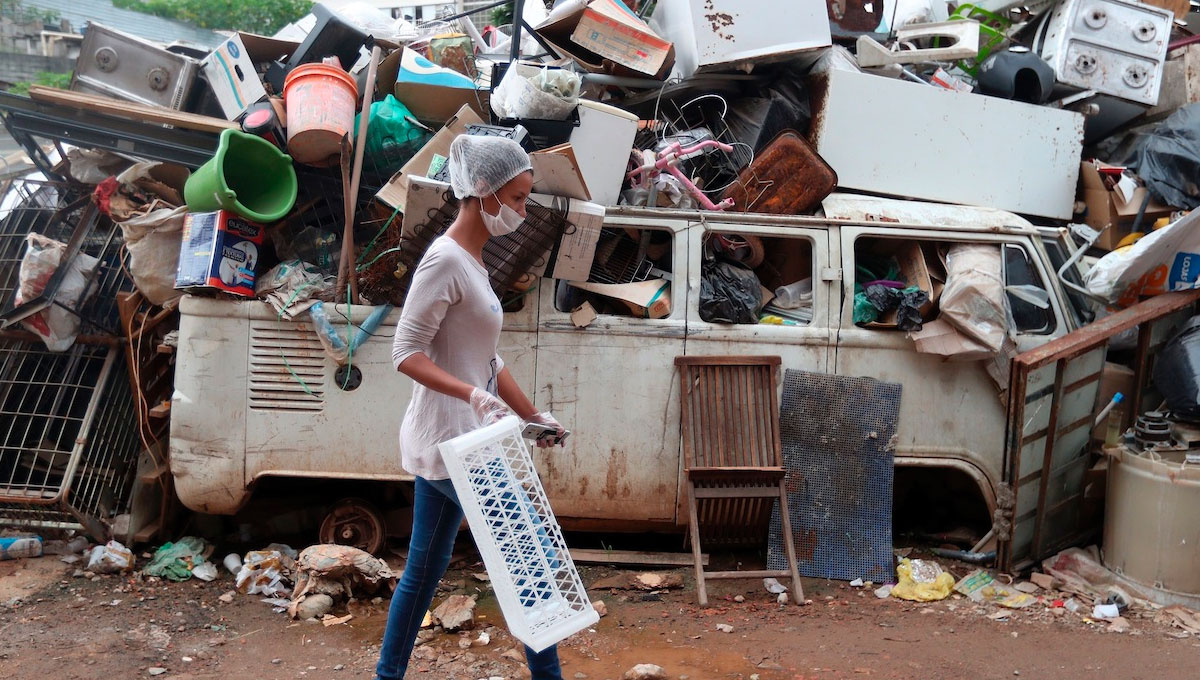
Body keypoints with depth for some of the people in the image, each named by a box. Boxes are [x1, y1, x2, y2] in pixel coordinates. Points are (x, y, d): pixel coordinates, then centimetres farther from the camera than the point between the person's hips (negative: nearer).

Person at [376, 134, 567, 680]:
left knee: (424, 570, 15)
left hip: (453, 440, 9)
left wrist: (533, 416, 20)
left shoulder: (470, 260, 14)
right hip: (451, 439, -9)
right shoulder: (445, 260, -15)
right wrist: (473, 394, -31)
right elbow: (406, 351, -20)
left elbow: (488, 362, 18)